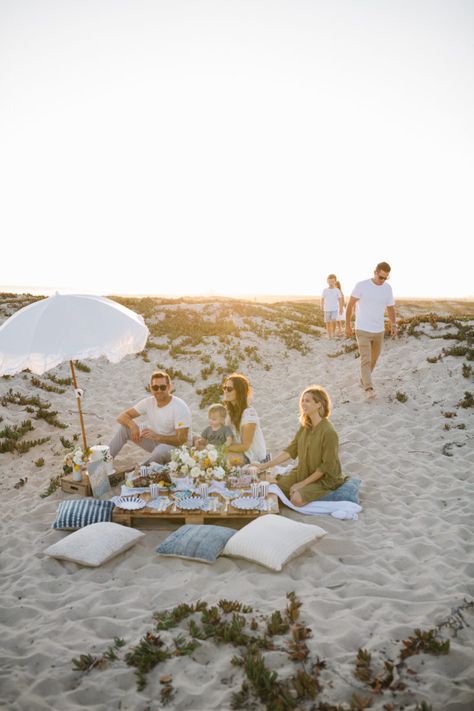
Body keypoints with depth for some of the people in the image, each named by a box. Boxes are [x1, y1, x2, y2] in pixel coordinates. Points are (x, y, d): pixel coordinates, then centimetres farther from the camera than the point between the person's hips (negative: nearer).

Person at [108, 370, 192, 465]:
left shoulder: (180, 407, -23)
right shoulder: (149, 402, -6)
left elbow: (182, 440, -27)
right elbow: (122, 417, -6)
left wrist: (157, 437, -39)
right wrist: (132, 425, -29)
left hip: (177, 446, -5)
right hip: (157, 442, 6)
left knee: (161, 450, -40)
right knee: (125, 428, -7)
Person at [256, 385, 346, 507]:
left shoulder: (329, 432, -25)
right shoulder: (305, 426, -1)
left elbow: (326, 466, -21)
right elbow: (290, 450, 1)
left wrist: (303, 483, -17)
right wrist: (267, 465, -7)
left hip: (324, 478, -7)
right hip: (303, 472, 7)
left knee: (296, 499, -27)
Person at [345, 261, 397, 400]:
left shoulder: (388, 288, 1)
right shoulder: (361, 285, -12)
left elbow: (390, 308, 8)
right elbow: (350, 305, -5)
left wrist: (393, 324, -9)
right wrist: (347, 325, -4)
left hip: (379, 331, 5)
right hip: (362, 330, -5)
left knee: (373, 360, 16)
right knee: (366, 360, -14)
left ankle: (363, 380, 37)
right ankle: (369, 389, -18)